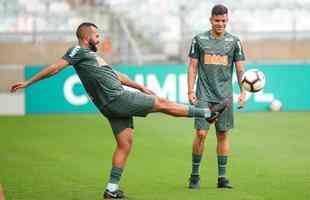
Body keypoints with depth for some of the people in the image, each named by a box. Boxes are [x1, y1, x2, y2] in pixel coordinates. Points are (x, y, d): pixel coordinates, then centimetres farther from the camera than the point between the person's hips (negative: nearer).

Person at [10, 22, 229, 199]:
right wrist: (28, 82, -13)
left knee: (125, 144, 8)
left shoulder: (92, 55, 24)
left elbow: (117, 75, 30)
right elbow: (54, 68, -9)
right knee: (163, 104, 0)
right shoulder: (79, 51, -5)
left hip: (116, 104, 9)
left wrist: (141, 87, 31)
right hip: (118, 100, -9)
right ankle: (208, 112, 11)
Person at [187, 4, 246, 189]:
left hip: (225, 96, 1)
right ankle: (195, 175, 5)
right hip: (204, 95, -1)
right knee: (201, 134, -8)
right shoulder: (200, 40, 4)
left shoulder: (234, 42, 6)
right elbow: (193, 67, 6)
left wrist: (243, 92, -5)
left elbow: (240, 69, 6)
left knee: (223, 134, 4)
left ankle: (222, 177, 9)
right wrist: (191, 91, -2)